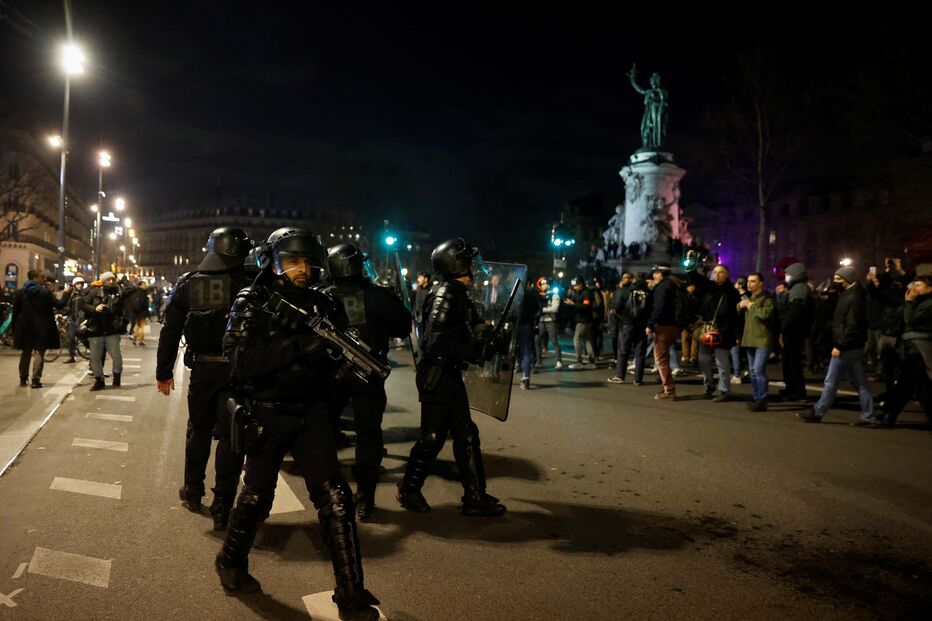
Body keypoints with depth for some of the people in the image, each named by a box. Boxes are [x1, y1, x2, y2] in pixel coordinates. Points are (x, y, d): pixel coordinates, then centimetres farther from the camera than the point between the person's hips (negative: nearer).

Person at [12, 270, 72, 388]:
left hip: (25, 328, 4)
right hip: (42, 329, -4)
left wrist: (15, 328, 11)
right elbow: (60, 304, -12)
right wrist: (66, 293, 2)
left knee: (26, 353, 17)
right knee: (39, 353, 1)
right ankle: (35, 380, -5)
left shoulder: (20, 293, 2)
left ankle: (23, 379, 22)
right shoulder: (45, 292, -11)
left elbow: (15, 312, 4)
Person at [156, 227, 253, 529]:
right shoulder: (249, 282, -9)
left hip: (202, 368, 4)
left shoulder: (187, 283, 3)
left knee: (198, 428, 21)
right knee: (229, 436, 3)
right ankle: (222, 508, 7)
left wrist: (164, 372, 12)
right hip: (236, 369, -3)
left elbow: (170, 331, 6)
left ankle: (192, 492, 34)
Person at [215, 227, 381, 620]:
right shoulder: (251, 304, -7)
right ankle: (231, 563, 42)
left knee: (335, 499, -5)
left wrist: (344, 359, -15)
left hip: (312, 415, 2)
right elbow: (241, 362, -20)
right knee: (256, 497, 13)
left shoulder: (322, 304, 2)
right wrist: (295, 345, -30)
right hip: (267, 416, -2)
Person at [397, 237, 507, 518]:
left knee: (466, 435, 11)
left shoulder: (459, 294, 11)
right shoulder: (446, 294, -17)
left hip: (450, 376, 10)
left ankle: (475, 497, 18)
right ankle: (409, 490, 21)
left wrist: (487, 333, 0)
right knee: (433, 437, 1)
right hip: (437, 376, -10)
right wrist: (476, 350, -21)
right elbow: (437, 342, -25)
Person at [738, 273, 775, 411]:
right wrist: (740, 305, 2)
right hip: (750, 339, 9)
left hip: (763, 339, -8)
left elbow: (766, 313, -27)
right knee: (753, 371, 14)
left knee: (758, 370, -14)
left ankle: (762, 401, -10)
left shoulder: (767, 298, -9)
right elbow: (738, 313, 23)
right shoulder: (748, 297, 17)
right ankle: (755, 397, 24)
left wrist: (751, 306, -14)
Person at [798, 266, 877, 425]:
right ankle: (868, 416, 14)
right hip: (854, 348, 10)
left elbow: (852, 326, -22)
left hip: (846, 349, -10)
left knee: (831, 382, -1)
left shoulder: (854, 298, -15)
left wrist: (840, 346, -21)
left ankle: (817, 413, 6)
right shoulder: (848, 295, 15)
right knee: (860, 383, 10)